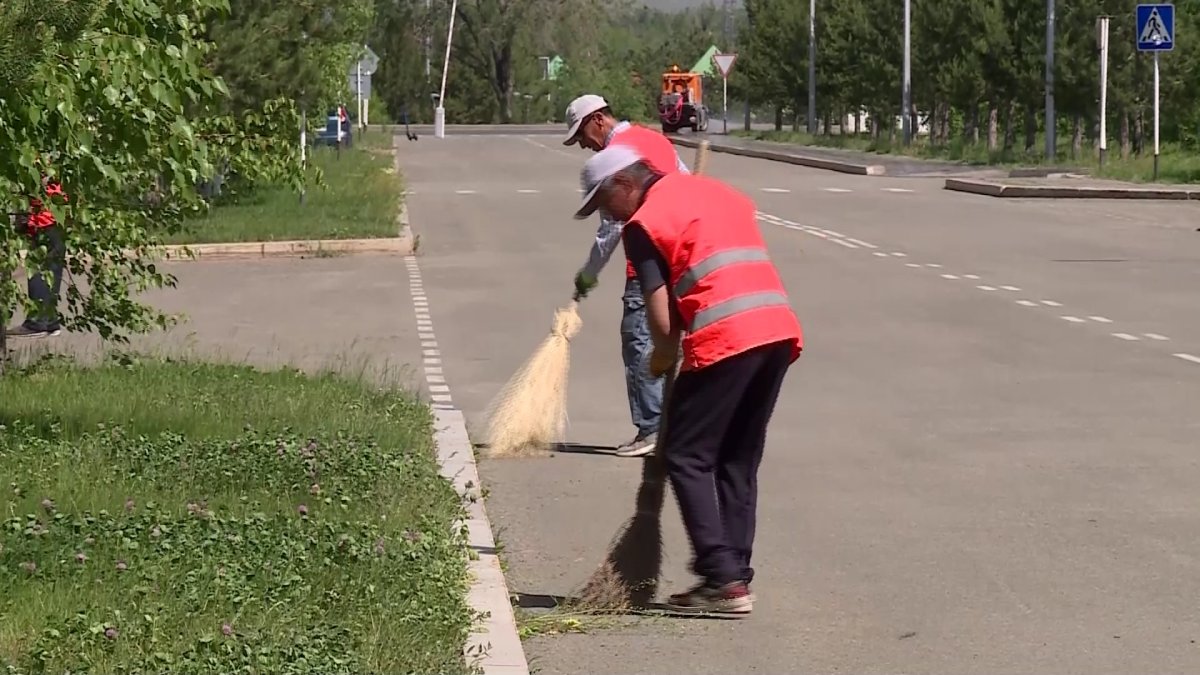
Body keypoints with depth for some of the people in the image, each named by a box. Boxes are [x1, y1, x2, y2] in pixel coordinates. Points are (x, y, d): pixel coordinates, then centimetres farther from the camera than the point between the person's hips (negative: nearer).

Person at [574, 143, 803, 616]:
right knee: (739, 462, 16)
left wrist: (663, 356, 16)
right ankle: (735, 575, 14)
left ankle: (723, 581, -5)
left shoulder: (644, 223, 1)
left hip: (725, 340, -8)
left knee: (686, 458, 2)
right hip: (780, 329, 8)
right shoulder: (717, 192, 24)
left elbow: (663, 319, -4)